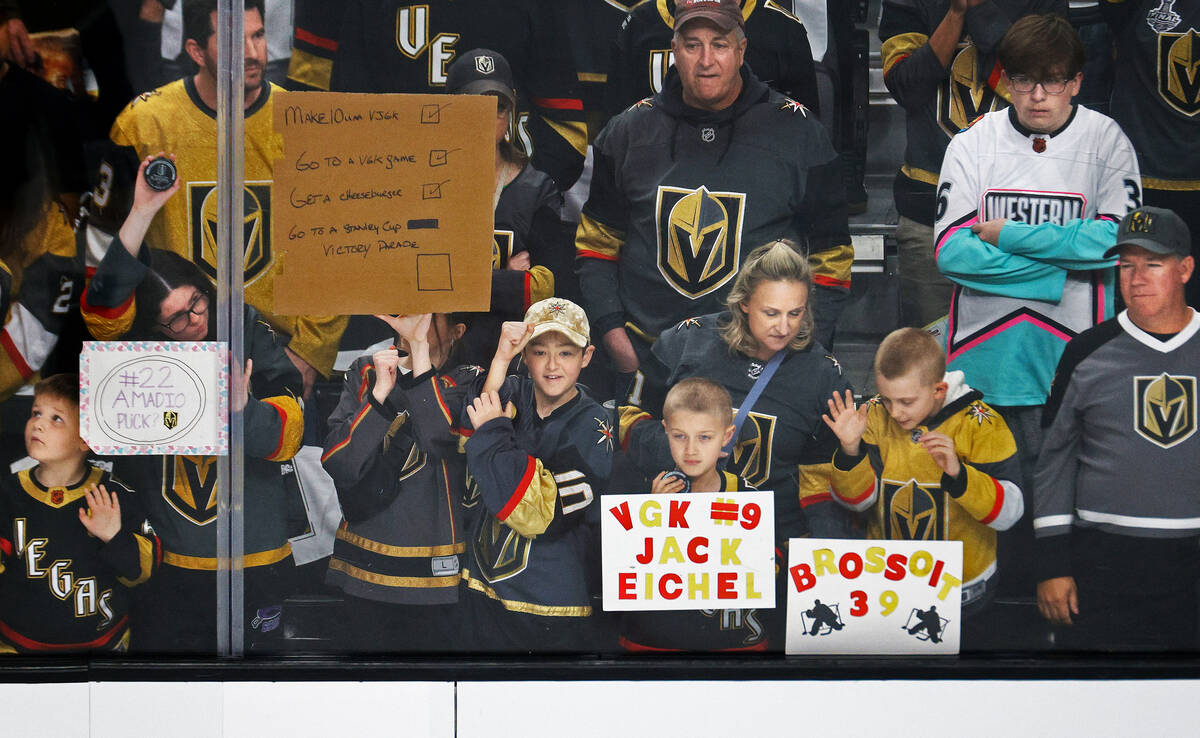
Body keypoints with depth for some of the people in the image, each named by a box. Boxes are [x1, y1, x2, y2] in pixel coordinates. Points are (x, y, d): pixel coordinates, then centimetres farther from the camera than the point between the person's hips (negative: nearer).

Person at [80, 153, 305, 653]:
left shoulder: (252, 338, 0)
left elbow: (288, 434, -5)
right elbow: (102, 306, -20)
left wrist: (242, 407, -28)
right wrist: (143, 212, -27)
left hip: (258, 562, 0)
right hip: (175, 568, 0)